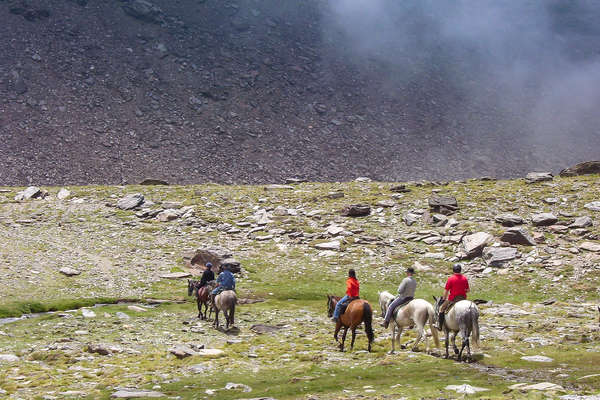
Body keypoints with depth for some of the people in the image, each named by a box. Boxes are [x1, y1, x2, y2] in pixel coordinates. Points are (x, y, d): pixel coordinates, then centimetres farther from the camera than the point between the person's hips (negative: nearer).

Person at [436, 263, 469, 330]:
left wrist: (444, 299, 6)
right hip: (463, 299, 4)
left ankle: (439, 326, 7)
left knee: (442, 308, 11)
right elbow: (468, 290, 9)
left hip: (453, 299, -4)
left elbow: (446, 291, -7)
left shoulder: (450, 279, -11)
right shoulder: (465, 278, 1)